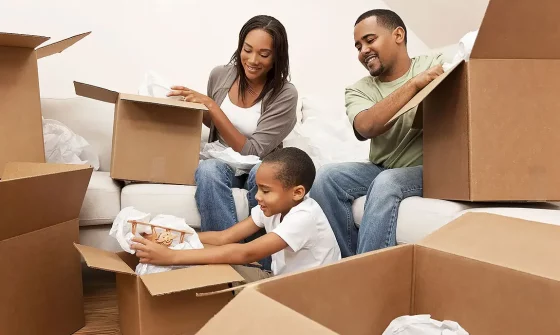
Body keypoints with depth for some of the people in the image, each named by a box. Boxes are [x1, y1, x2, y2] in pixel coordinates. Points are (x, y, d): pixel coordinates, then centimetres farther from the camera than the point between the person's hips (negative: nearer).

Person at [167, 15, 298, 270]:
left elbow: (253, 152, -21)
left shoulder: (285, 94, -17)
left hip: (260, 166, -2)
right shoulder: (220, 75, -5)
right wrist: (194, 106, -6)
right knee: (207, 170, -34)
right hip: (223, 162, 3)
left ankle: (261, 261, -22)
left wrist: (212, 107, -25)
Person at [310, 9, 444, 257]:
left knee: (385, 183, -33)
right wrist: (414, 84, -25)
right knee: (325, 178, -19)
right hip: (381, 170, 4)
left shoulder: (435, 66, 0)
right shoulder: (359, 90, 2)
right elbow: (366, 127, -19)